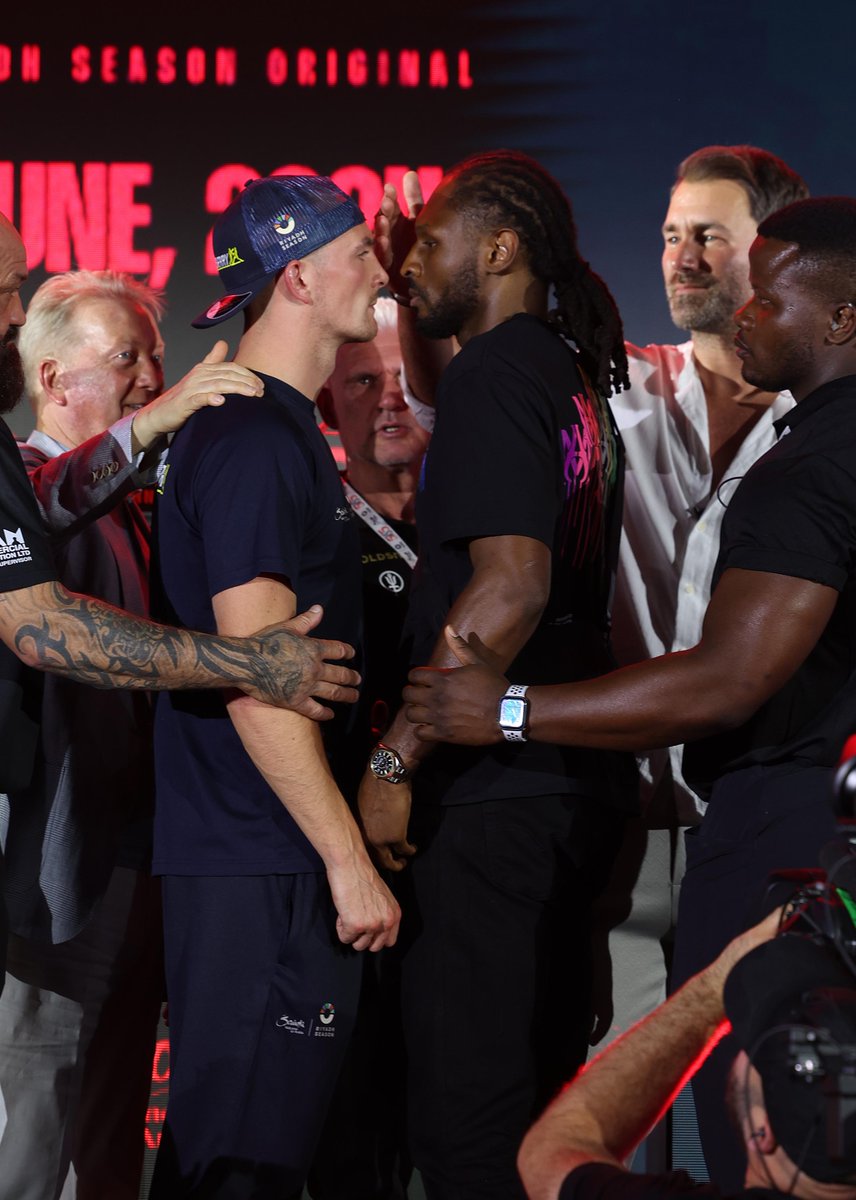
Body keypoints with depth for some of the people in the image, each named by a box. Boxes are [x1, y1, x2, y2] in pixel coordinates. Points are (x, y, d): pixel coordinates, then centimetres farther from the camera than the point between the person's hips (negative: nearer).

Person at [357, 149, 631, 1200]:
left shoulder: (495, 373, -12)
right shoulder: (574, 378, 15)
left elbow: (509, 587, -23)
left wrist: (393, 761, -20)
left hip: (488, 792, -10)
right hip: (565, 787, 10)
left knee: (464, 1113, -6)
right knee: (539, 1093, 15)